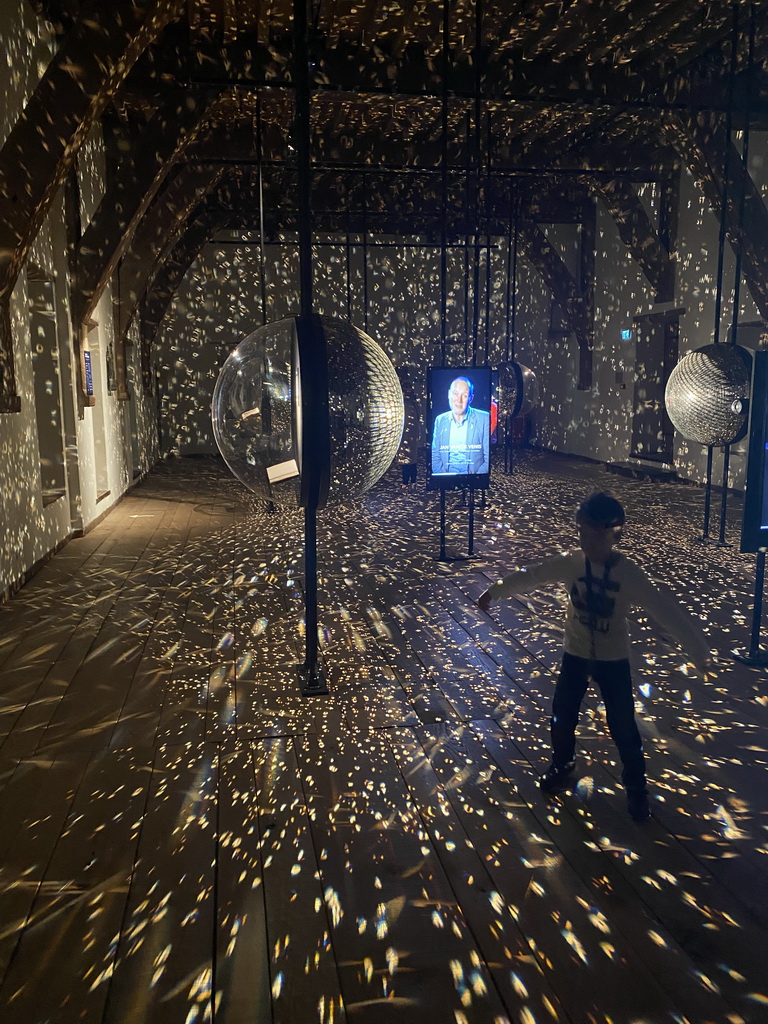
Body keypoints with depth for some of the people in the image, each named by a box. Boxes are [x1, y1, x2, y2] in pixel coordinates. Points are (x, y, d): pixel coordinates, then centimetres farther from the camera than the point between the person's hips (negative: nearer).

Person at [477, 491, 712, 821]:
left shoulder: (628, 572, -20)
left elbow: (665, 609, -21)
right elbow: (529, 576, -2)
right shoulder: (570, 562, -13)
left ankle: (636, 787, 29)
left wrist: (699, 651, -25)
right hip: (575, 655, 2)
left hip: (613, 660, -2)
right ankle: (562, 763, 43)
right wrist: (494, 592, 7)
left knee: (623, 726, 6)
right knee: (562, 716, 14)